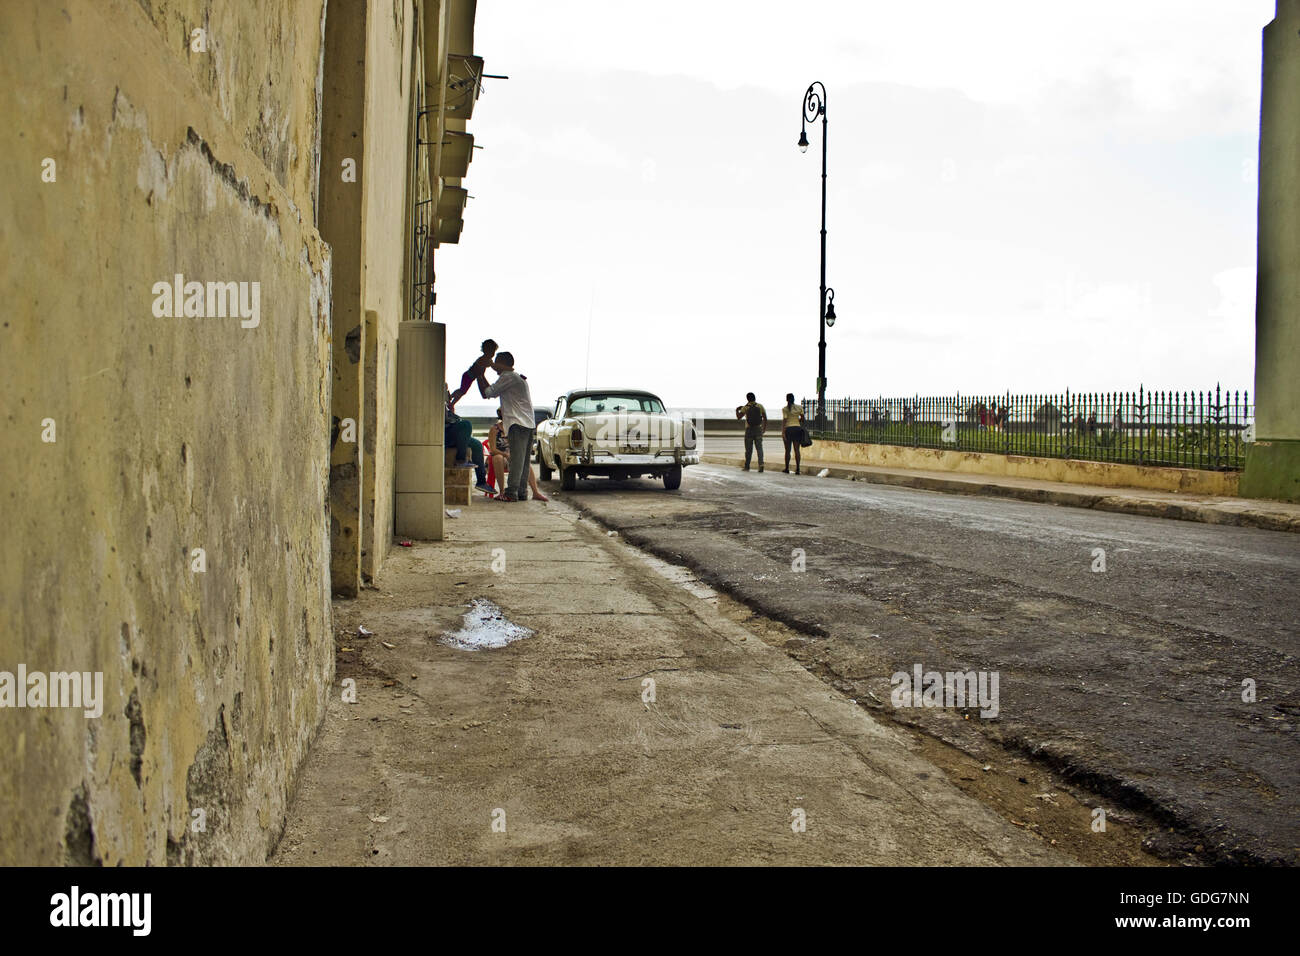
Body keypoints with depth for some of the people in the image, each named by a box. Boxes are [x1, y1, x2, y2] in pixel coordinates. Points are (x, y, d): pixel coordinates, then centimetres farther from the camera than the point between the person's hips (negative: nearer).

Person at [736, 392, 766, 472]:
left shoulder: (745, 407, -5)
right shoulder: (760, 406, 2)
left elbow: (738, 417, -7)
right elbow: (765, 418, 4)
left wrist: (737, 410, 11)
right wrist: (764, 428, 17)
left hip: (749, 430, -1)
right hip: (758, 429, 1)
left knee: (748, 449, 9)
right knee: (759, 448, -2)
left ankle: (747, 467, 16)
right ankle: (761, 466, -17)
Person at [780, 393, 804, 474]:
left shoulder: (785, 409, -6)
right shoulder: (799, 408, 5)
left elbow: (784, 421, -12)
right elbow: (802, 419, 12)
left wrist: (783, 432, -14)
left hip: (788, 429, -3)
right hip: (797, 428, 3)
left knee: (788, 450, 6)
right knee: (797, 450, 2)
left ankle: (787, 468, 11)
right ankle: (797, 469, -4)